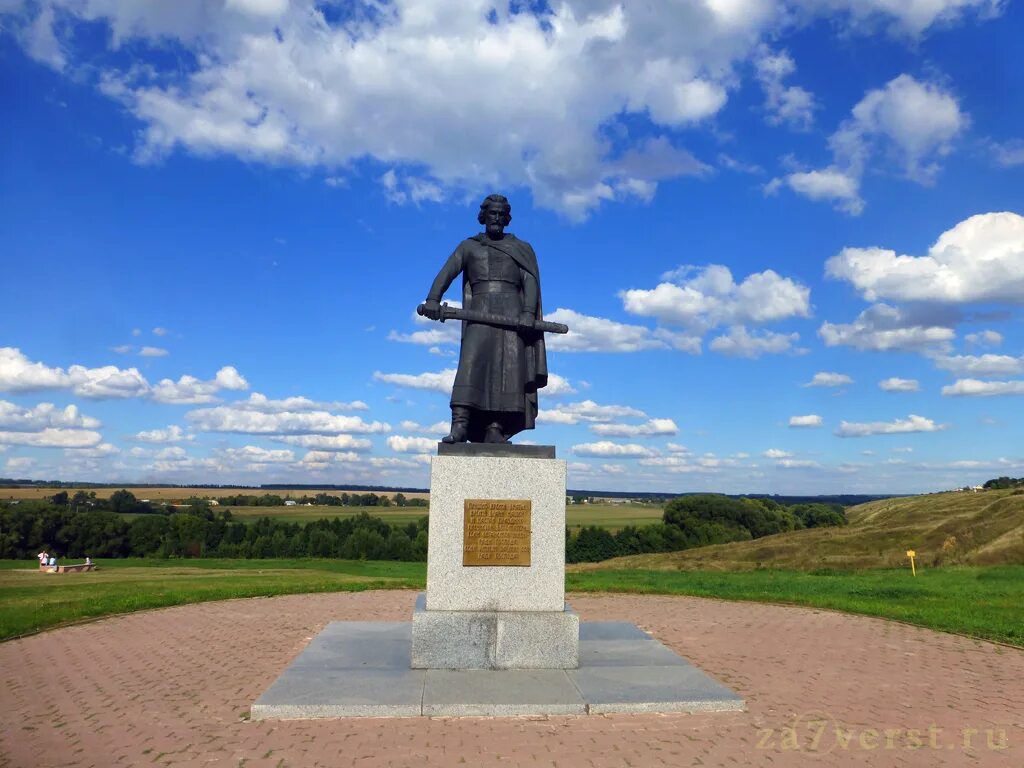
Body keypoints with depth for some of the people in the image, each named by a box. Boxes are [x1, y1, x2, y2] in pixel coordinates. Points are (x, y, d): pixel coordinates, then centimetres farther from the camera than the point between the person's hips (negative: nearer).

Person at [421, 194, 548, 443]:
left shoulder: (521, 249, 19)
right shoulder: (469, 246, 18)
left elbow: (531, 282, 4)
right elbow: (447, 272, 2)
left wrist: (528, 312, -16)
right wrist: (433, 299, -18)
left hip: (511, 313, 1)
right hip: (480, 314, 0)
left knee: (508, 366, -14)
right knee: (471, 363, -19)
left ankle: (495, 430, -19)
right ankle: (459, 426, -30)